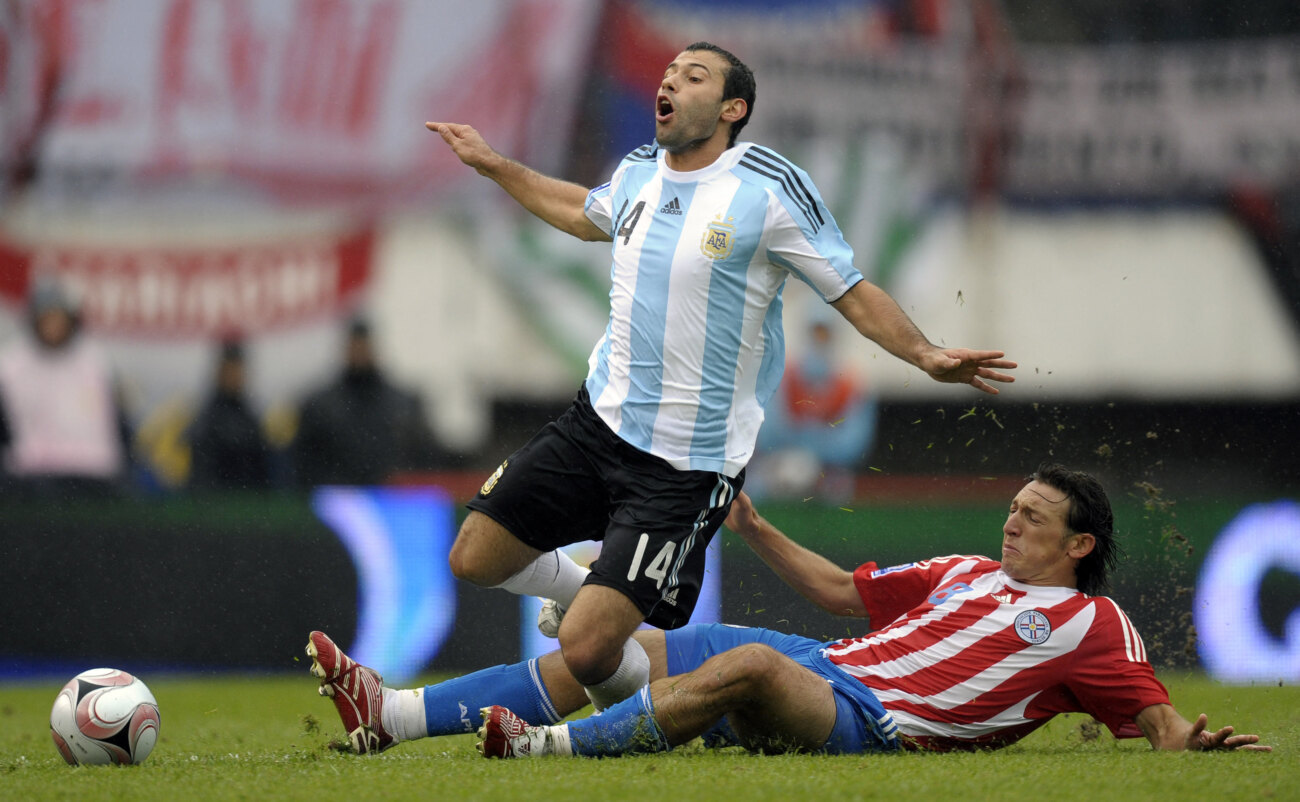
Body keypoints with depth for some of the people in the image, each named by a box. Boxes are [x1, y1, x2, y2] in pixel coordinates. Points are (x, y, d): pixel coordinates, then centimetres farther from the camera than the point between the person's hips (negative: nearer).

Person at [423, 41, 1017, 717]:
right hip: (597, 422, 6)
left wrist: (924, 355, -21)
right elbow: (587, 215, 31)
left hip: (686, 467, -6)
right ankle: (582, 592, 35)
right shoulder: (638, 173, 7)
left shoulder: (771, 189, -12)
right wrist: (493, 165, 35)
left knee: (586, 651, -15)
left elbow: (852, 293, -6)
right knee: (474, 559, 7)